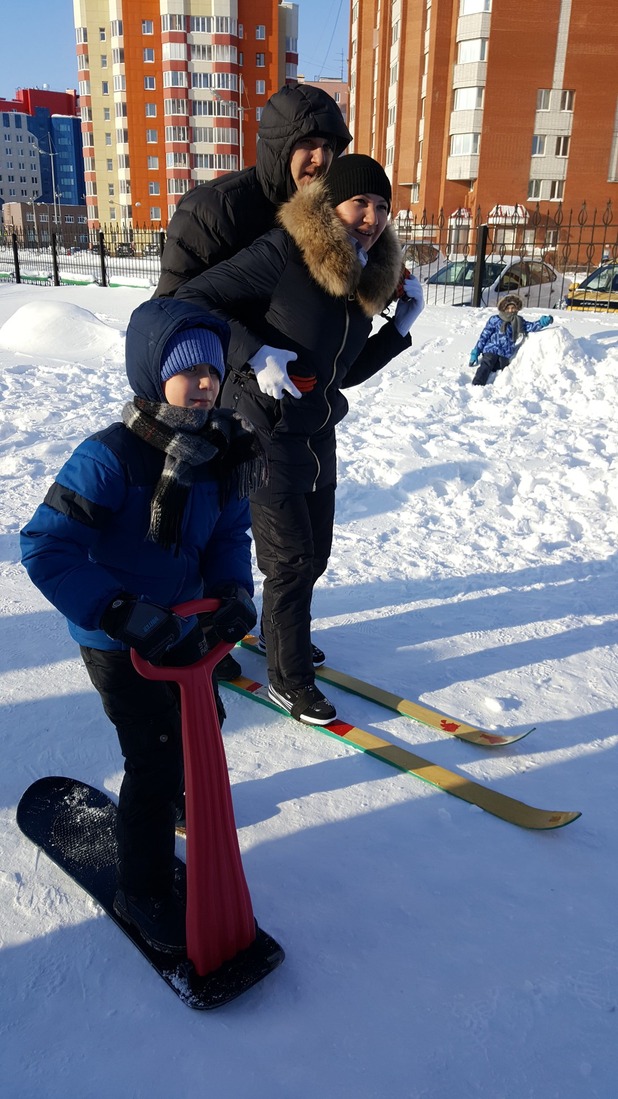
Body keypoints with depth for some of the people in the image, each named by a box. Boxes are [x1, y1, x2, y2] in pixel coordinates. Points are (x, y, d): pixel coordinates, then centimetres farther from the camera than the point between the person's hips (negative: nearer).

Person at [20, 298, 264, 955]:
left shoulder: (218, 452, -5)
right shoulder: (110, 457, -26)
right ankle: (142, 895, 22)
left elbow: (228, 536, 4)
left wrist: (233, 593, -16)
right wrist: (123, 614, -34)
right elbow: (44, 547, -28)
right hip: (118, 644, -7)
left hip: (183, 625, 7)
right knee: (155, 760, -1)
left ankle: (177, 791, 59)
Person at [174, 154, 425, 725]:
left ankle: (283, 632, 43)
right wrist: (254, 353, -29)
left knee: (314, 553, 18)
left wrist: (400, 327, 5)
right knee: (293, 559, -1)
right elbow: (194, 299, -17)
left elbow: (345, 373, 12)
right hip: (264, 434, -7)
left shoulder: (367, 278, 7)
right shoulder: (285, 253, -16)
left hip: (318, 433, 8)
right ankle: (289, 678, 18)